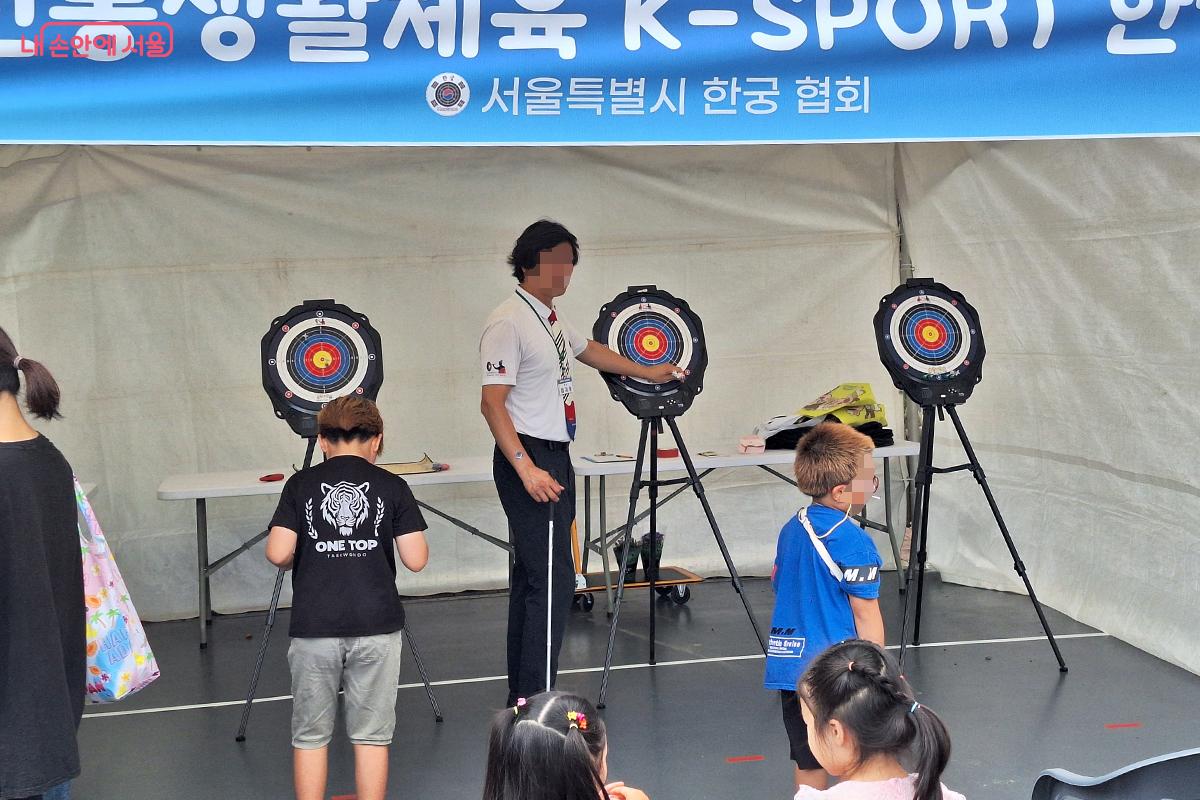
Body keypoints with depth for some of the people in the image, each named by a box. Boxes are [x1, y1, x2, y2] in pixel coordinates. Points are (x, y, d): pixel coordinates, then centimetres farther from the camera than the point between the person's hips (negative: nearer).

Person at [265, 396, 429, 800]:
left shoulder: (300, 484, 2)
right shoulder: (392, 486, 2)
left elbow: (278, 554, -7)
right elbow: (415, 559, -2)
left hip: (314, 627, 0)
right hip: (376, 625, 0)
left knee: (310, 735, 11)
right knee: (371, 735, 8)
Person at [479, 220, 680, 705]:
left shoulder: (552, 319, 14)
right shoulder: (508, 324, -15)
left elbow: (589, 351, 35)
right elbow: (492, 403, -20)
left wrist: (649, 373, 46)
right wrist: (526, 468, -27)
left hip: (554, 459, 10)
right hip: (527, 461, -10)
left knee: (532, 578, 12)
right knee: (553, 580, -14)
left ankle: (521, 698, 18)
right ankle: (535, 700, -11)